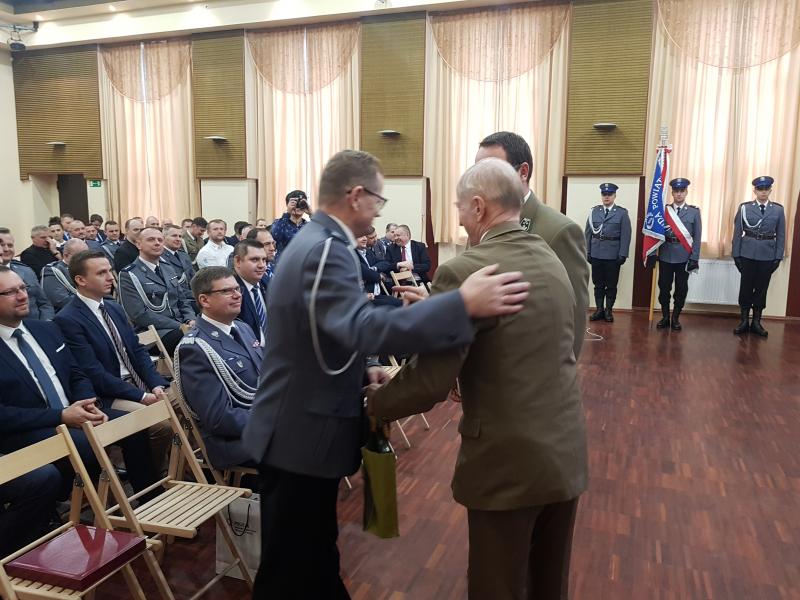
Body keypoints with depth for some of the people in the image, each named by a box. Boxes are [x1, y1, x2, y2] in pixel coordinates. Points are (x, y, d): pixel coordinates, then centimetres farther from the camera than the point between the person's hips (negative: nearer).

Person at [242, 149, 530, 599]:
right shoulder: (326, 251, -23)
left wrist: (362, 370, 7)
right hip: (302, 434, -10)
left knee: (317, 551, 25)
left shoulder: (316, 240, 10)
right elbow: (364, 327, -40)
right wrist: (463, 304, -43)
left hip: (305, 425, 10)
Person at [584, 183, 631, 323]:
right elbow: (588, 233, 7)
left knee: (611, 285, 5)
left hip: (613, 255, -2)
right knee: (598, 284, 8)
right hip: (596, 254, 2)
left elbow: (625, 236, -4)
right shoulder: (594, 211, 8)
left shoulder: (622, 213, 1)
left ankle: (609, 310, 15)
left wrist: (623, 255, -10)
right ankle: (599, 309, 17)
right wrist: (587, 252, 2)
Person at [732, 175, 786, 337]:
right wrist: (736, 254, -3)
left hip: (768, 256, 1)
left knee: (762, 288, 7)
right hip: (747, 254, -1)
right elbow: (737, 232, 1)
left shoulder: (778, 210, 3)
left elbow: (781, 235, 4)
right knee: (746, 286, 4)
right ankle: (744, 321, 14)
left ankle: (756, 322, 16)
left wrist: (778, 257, -1)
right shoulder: (744, 207, 0)